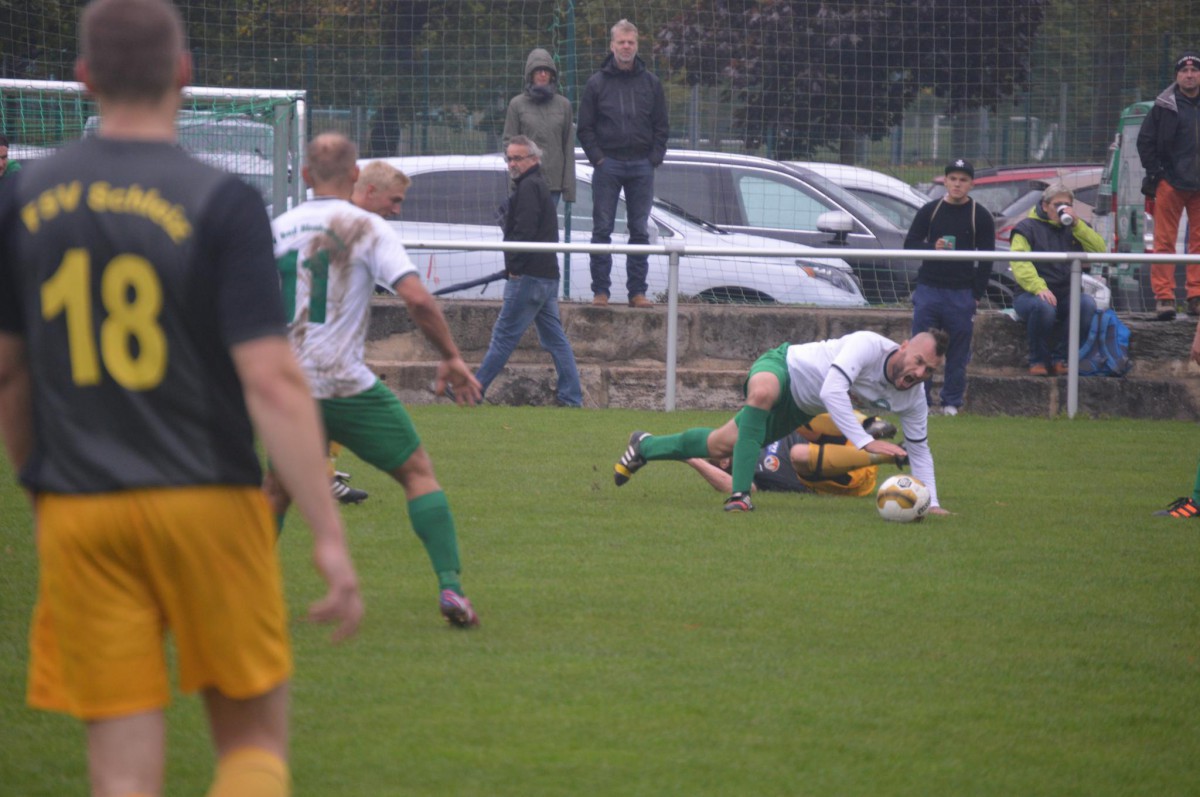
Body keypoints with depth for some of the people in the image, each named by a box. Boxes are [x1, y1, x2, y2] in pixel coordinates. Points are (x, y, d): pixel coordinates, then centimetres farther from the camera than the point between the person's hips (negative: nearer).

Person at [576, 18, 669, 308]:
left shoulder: (650, 83, 8)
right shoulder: (597, 83, 3)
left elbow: (661, 126, 11)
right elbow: (585, 127, 4)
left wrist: (655, 158, 0)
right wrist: (597, 158, -6)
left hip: (642, 167, 2)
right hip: (608, 165, -2)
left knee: (640, 231, 3)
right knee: (602, 230, -2)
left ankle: (637, 291, 7)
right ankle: (600, 290, 2)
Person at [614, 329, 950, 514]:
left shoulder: (913, 399, -13)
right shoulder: (869, 345, -35)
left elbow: (919, 449, 1)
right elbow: (831, 391, -46)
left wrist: (931, 503, -7)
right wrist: (864, 441, -52)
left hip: (799, 409, 7)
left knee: (721, 445, 12)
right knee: (763, 392, -45)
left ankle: (645, 446, 38)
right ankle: (740, 494, -40)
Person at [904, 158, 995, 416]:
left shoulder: (980, 216, 4)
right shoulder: (929, 211, 8)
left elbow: (986, 259, 5)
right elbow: (910, 244, 8)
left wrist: (977, 295, -2)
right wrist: (932, 248, -12)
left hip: (962, 295, -1)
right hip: (928, 289, 1)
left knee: (958, 351, 1)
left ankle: (952, 402, 9)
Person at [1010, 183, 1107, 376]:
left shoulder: (1074, 229, 18)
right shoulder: (1028, 228, 3)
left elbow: (1100, 250, 1)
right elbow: (1020, 264, -14)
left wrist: (1076, 224, -8)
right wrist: (1039, 288, -32)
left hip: (1066, 296, 4)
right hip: (1031, 295, -4)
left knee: (1087, 304, -29)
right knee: (1044, 306, -39)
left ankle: (1060, 360, -18)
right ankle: (1038, 361, -18)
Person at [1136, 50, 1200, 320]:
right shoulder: (1165, 106, -2)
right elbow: (1145, 141, 2)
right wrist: (1155, 173, -4)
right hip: (1170, 184, -3)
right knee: (1164, 241, -3)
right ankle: (1163, 297, -2)